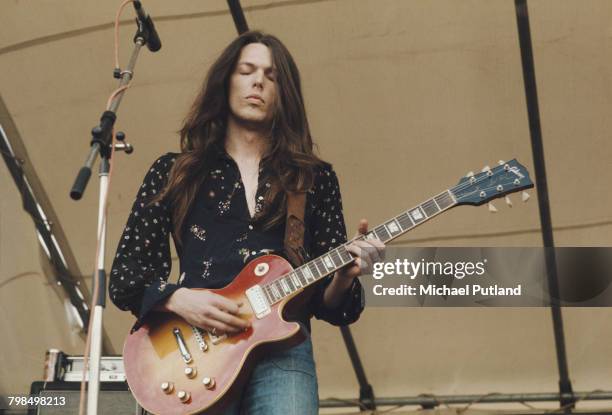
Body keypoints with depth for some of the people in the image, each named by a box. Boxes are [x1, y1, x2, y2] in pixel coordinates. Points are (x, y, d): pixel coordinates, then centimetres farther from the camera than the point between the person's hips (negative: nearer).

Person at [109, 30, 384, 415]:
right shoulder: (174, 172, 12)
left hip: (283, 351, 1)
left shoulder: (315, 178, 14)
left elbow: (327, 304, 12)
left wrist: (343, 277, -10)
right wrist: (178, 299, -9)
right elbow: (125, 278, 9)